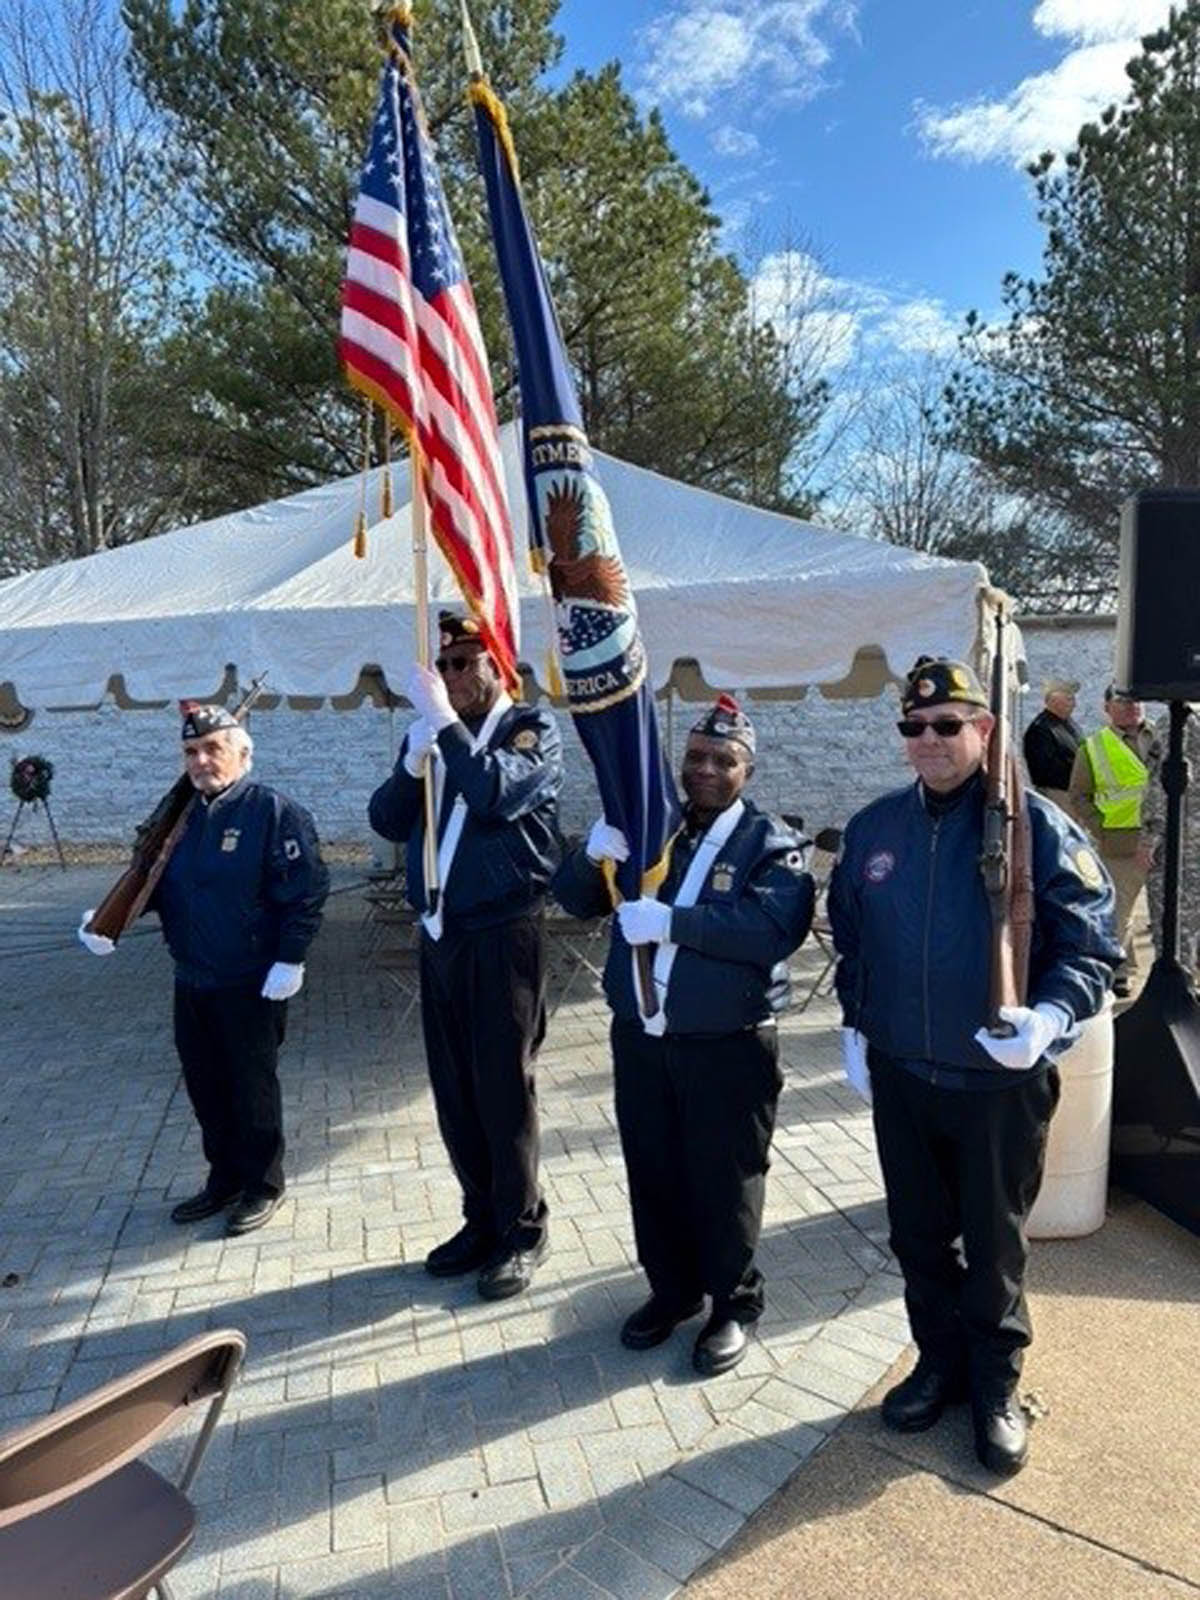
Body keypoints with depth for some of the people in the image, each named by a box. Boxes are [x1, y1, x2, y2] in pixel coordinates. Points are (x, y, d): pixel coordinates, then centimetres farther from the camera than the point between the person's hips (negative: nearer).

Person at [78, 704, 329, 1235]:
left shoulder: (274, 811, -13)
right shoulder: (179, 816, 9)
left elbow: (307, 888, -16)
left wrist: (290, 959, -19)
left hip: (252, 986, -7)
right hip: (191, 983, 7)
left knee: (252, 1087, 7)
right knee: (205, 1087, 17)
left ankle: (264, 1185, 25)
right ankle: (224, 1179, 35)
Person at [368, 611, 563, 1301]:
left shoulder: (533, 726, -5)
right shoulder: (433, 731, 12)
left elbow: (499, 794, -25)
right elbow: (389, 821, 4)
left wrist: (444, 720, -21)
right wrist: (413, 762, -11)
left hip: (504, 935, -6)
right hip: (439, 934, 6)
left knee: (503, 1087, 1)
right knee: (455, 1088, 13)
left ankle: (523, 1231, 18)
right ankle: (482, 1220, 29)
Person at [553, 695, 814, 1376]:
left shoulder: (771, 843, -6)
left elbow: (774, 929, -23)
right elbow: (575, 900, 4)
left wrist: (672, 921, -28)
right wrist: (594, 853, -17)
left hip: (729, 1049, -4)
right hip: (640, 1040, 5)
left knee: (724, 1183, 9)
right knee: (654, 1175, 16)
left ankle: (735, 1305, 31)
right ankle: (672, 1290, 38)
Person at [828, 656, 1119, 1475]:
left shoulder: (1035, 825, -12)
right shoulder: (873, 827, 2)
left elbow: (1092, 944, -10)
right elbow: (850, 939, 12)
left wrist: (1049, 1017, -26)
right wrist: (855, 1027, 10)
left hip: (1002, 1081, -3)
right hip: (899, 1076, 4)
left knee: (995, 1244, 14)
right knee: (920, 1237, 18)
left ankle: (997, 1384, 37)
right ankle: (940, 1360, 41)